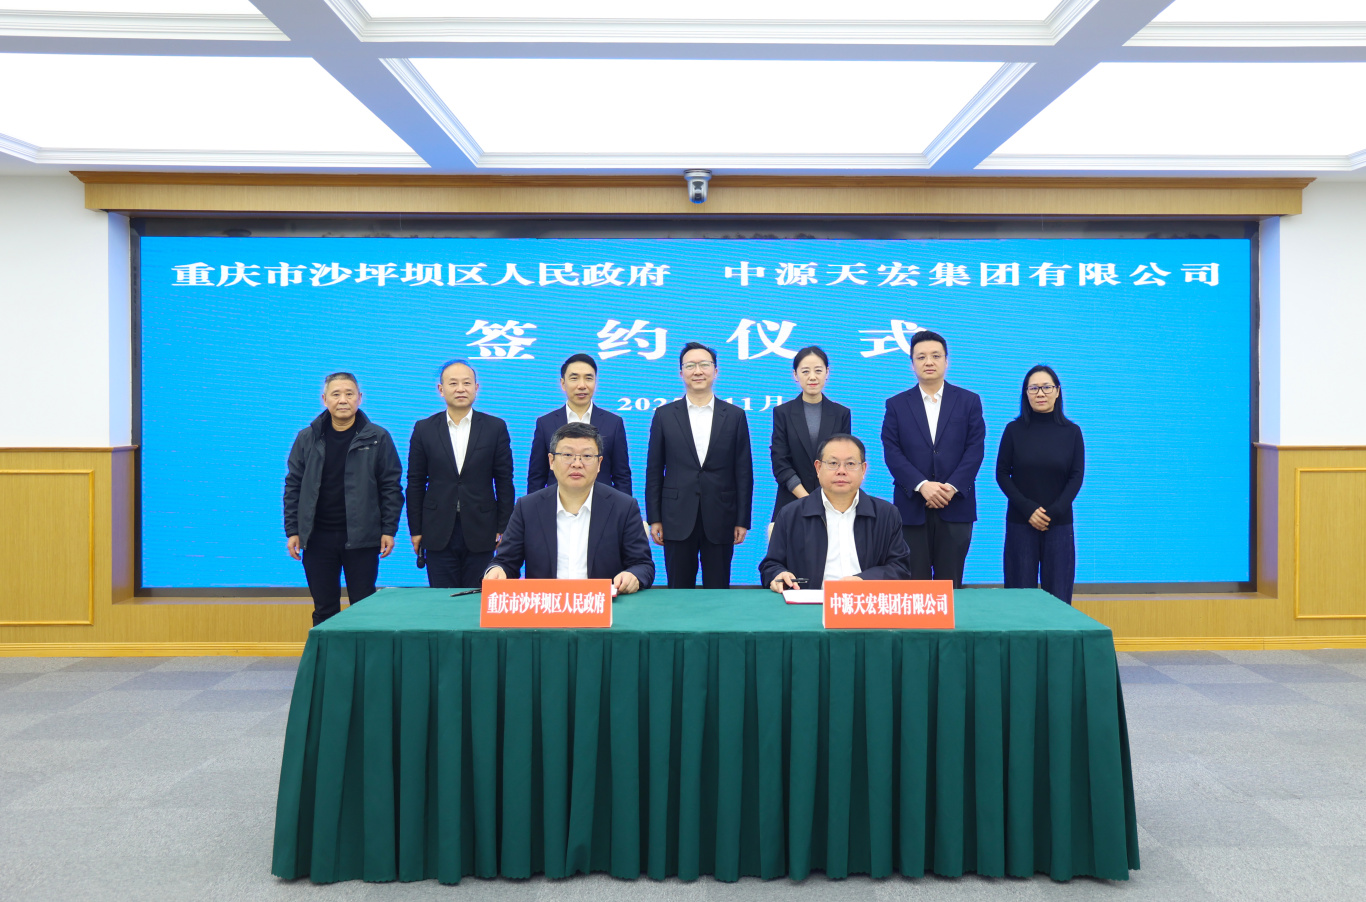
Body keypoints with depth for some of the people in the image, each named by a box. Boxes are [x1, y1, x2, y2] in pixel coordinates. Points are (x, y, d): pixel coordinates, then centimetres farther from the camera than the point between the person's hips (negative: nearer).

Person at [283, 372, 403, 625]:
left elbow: (391, 486, 1)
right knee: (324, 610, 10)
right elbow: (293, 487, 10)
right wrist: (292, 531, 5)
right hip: (318, 538, 2)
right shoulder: (307, 438, 6)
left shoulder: (377, 438, -1)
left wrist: (389, 530, -4)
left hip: (361, 537, -2)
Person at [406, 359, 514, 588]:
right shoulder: (424, 429, 5)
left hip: (480, 533, -1)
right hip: (438, 533, 1)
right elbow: (415, 483, 7)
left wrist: (503, 528, 0)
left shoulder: (495, 428, 2)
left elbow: (504, 481, 3)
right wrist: (416, 530, 4)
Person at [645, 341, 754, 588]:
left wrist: (743, 521, 0)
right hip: (678, 519, 0)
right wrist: (654, 519, 1)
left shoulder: (735, 416, 5)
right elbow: (654, 471, 6)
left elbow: (743, 472, 4)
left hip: (720, 521, 0)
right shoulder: (664, 415, 6)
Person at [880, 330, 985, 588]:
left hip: (955, 507, 0)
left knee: (949, 585, 4)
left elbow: (975, 449, 0)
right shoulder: (896, 405, 8)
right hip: (912, 507, 0)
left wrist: (951, 487, -13)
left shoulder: (969, 401, 9)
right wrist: (922, 486, -15)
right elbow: (892, 452, -2)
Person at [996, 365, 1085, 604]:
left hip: (1059, 523, 1)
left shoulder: (1071, 431, 3)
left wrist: (1053, 512, -10)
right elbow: (1002, 474, 1)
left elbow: (1077, 477, 2)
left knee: (1058, 596, 1)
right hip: (1020, 522, 0)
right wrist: (1028, 509, -11)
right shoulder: (1014, 430, 1)